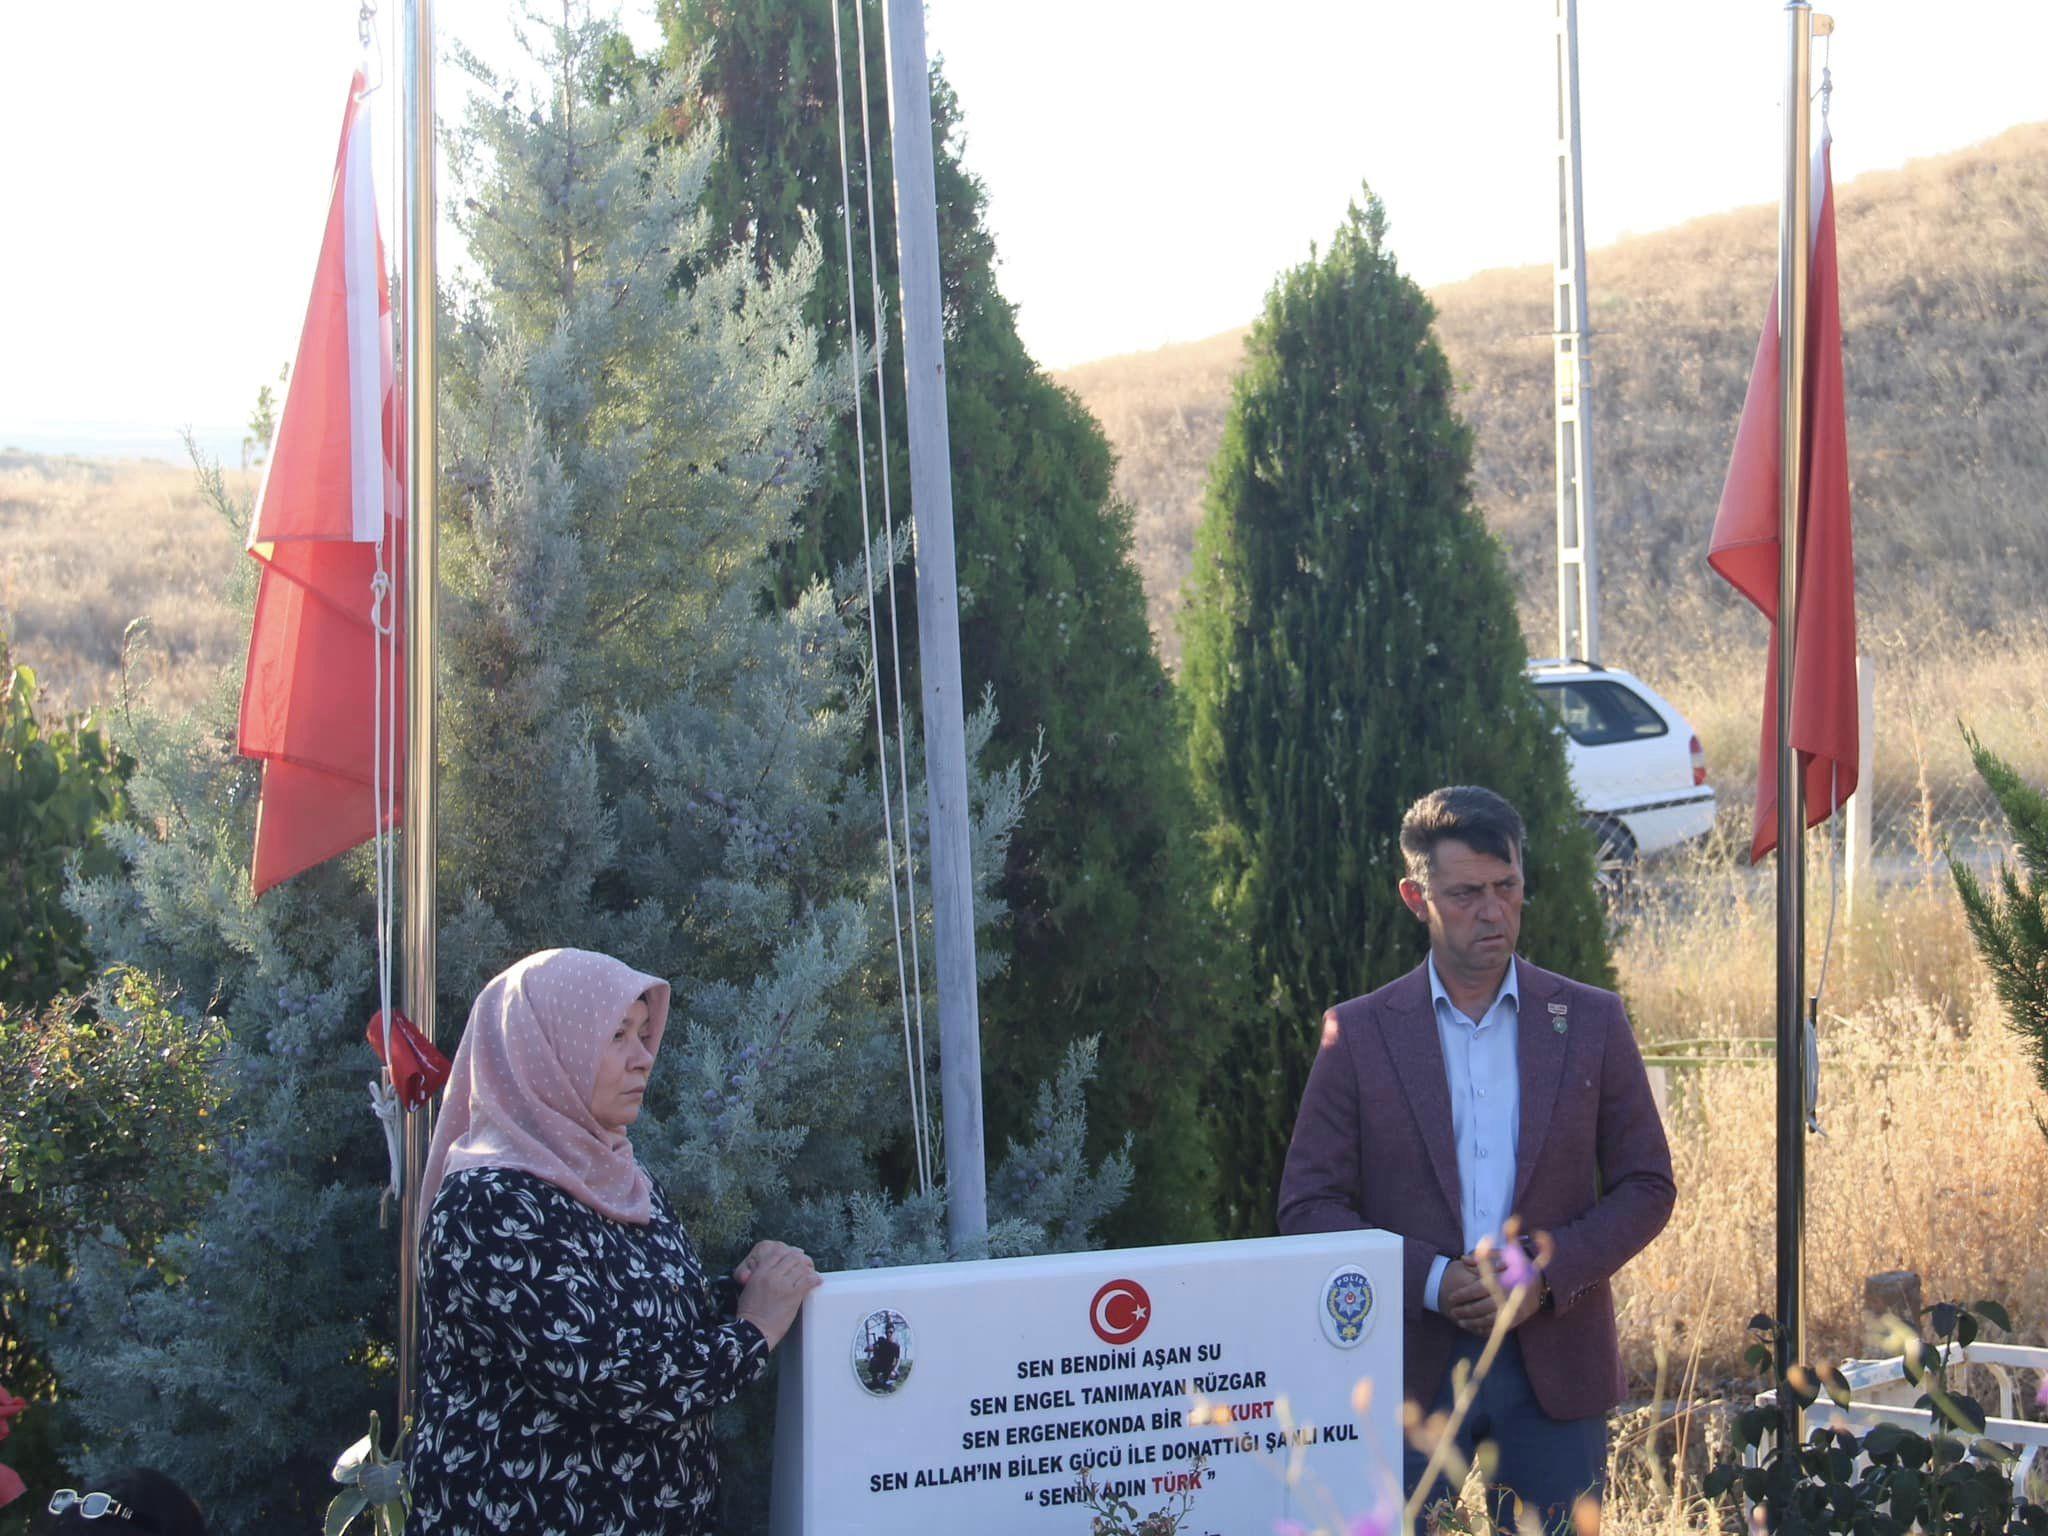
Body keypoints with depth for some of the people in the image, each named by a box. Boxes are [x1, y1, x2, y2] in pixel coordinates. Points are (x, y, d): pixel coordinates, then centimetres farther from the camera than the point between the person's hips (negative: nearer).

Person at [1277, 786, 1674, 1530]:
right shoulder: (1360, 1033, 2)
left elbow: (1647, 1187, 7)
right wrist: (1432, 1281, -14)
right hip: (1408, 1372, -1)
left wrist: (1546, 1274, -10)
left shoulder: (1591, 1022, 6)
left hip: (1555, 1367, 1)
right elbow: (1307, 1206, 0)